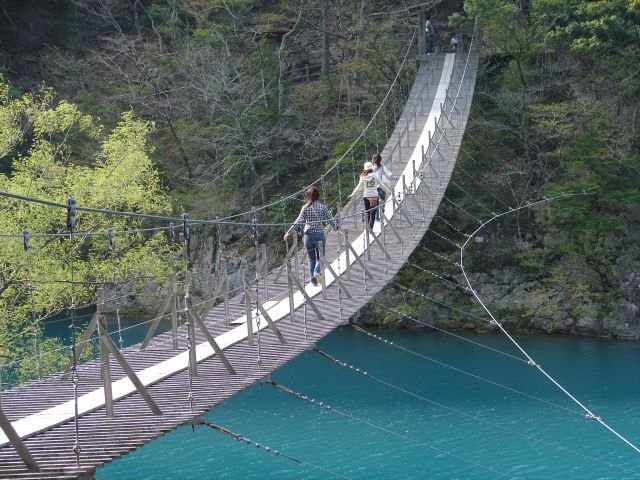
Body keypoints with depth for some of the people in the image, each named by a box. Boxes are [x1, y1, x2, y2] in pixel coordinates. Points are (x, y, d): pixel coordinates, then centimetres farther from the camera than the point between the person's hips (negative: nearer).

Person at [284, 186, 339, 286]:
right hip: (320, 234, -1)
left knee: (311, 258, 13)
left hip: (308, 235, 1)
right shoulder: (323, 207, -2)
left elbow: (298, 221, -7)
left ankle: (313, 281, 11)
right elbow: (331, 220, 4)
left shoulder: (305, 207, -3)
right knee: (320, 257, 13)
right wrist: (337, 227, 22)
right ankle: (317, 271, -17)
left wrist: (289, 232, -3)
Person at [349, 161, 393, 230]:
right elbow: (382, 185, 3)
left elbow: (358, 187, 2)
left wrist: (352, 194, 14)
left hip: (366, 196, 2)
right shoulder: (376, 176, -5)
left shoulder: (363, 177, -3)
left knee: (367, 214, 15)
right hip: (374, 196, -2)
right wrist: (388, 191, 17)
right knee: (372, 214, -2)